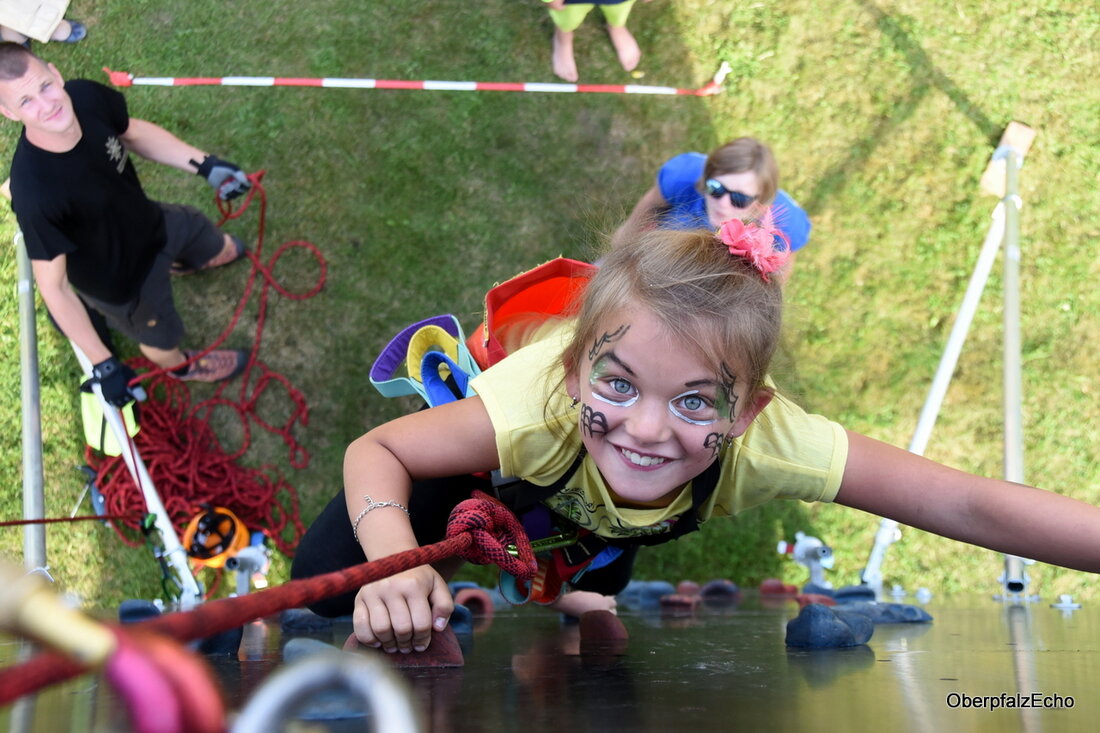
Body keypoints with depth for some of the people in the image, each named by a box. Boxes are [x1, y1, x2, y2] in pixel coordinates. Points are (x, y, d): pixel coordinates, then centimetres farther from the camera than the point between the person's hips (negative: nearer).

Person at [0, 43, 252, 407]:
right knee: (162, 341, 26)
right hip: (120, 281, -5)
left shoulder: (85, 96, -29)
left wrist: (205, 164, -13)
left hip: (152, 222, 5)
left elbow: (133, 132, -4)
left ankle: (180, 261, 71)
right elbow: (53, 286, -34)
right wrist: (103, 364, -29)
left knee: (218, 248, 34)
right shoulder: (33, 191, -46)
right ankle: (179, 365, 64)